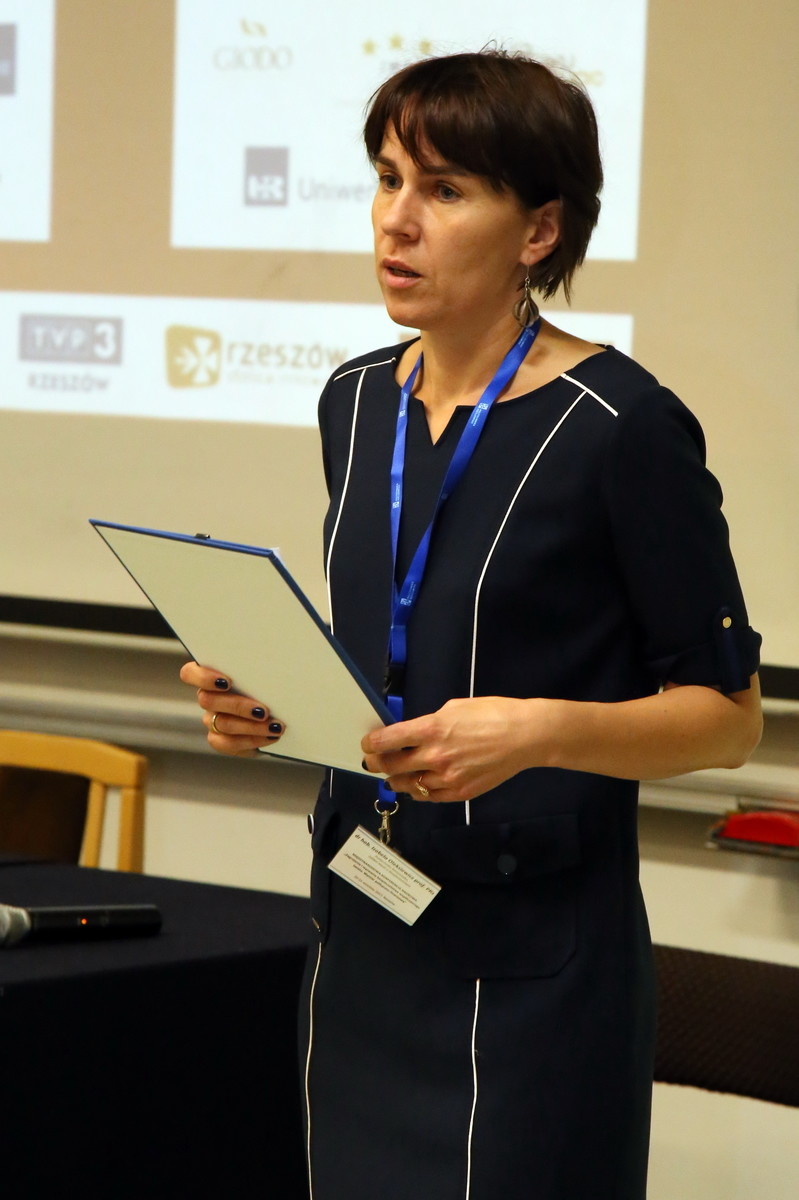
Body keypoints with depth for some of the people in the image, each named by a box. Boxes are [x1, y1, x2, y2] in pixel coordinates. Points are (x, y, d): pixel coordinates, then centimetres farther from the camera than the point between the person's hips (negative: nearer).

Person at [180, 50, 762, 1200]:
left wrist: (537, 729, -24)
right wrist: (267, 699, 0)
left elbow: (726, 713, -9)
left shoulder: (621, 427, -13)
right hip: (365, 932, 6)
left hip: (535, 950, -6)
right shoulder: (358, 403, 8)